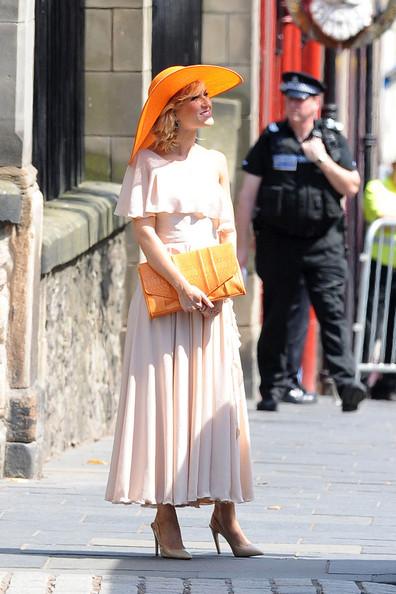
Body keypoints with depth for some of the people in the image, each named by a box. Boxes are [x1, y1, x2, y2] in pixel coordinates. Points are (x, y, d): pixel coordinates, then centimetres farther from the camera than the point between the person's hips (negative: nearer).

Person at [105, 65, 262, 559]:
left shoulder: (214, 163, 13)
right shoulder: (149, 162, -1)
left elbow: (227, 232, 13)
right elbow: (144, 232, -7)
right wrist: (182, 287, -15)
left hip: (211, 296, 4)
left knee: (219, 401, 0)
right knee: (165, 400, -4)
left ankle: (224, 512, 2)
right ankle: (165, 517, -1)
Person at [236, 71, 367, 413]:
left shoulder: (334, 141, 8)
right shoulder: (271, 140, 5)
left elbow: (351, 186, 2)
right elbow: (247, 195, 5)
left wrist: (322, 160, -10)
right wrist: (242, 245, 1)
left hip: (324, 241, 0)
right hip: (278, 240, 0)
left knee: (333, 311, -11)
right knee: (276, 317, 4)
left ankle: (346, 383, -18)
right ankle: (272, 388, 11)